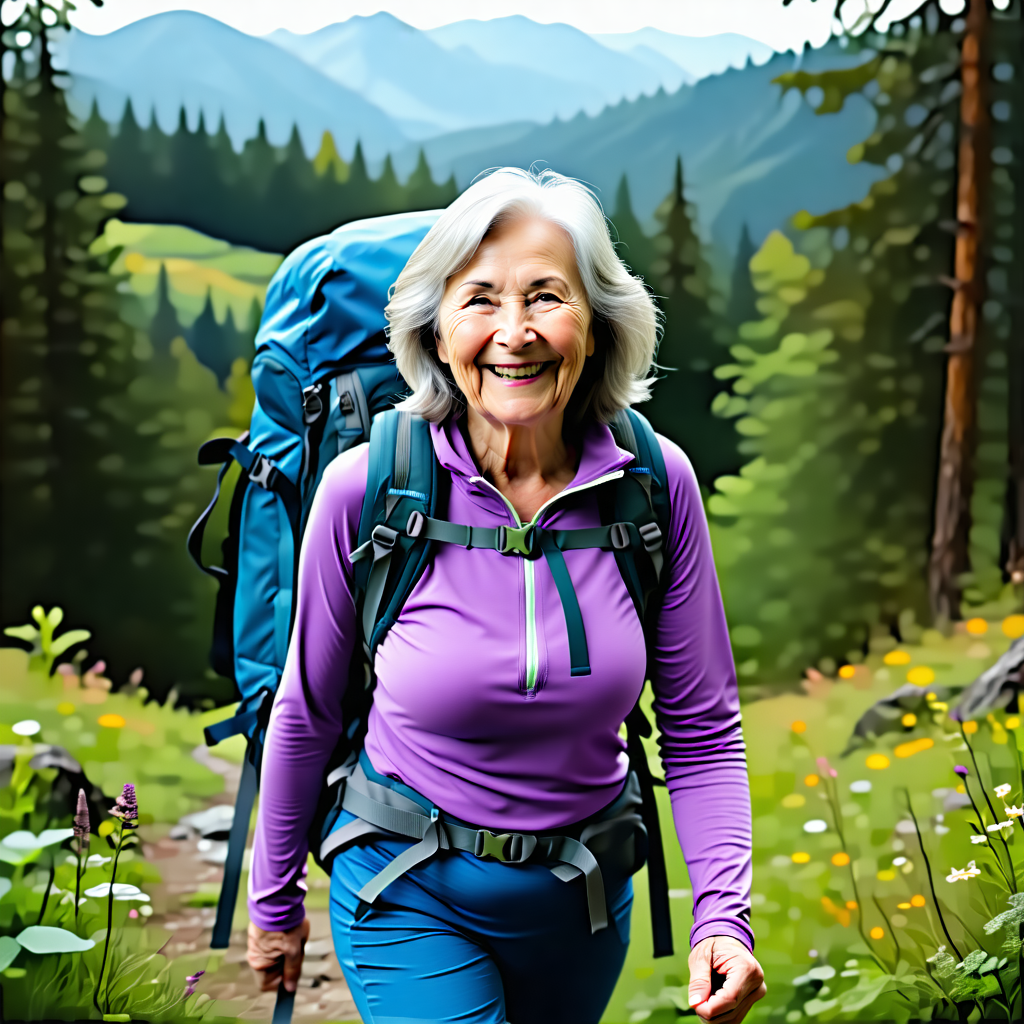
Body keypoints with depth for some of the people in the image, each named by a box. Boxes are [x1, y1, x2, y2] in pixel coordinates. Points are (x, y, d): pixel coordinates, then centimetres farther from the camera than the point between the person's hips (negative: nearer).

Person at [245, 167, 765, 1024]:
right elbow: (307, 713, -4)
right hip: (411, 893, -3)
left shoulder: (657, 484, -14)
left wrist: (724, 915, -18)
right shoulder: (367, 489, -19)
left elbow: (701, 730, -5)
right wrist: (275, 899, 7)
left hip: (586, 890, 3)